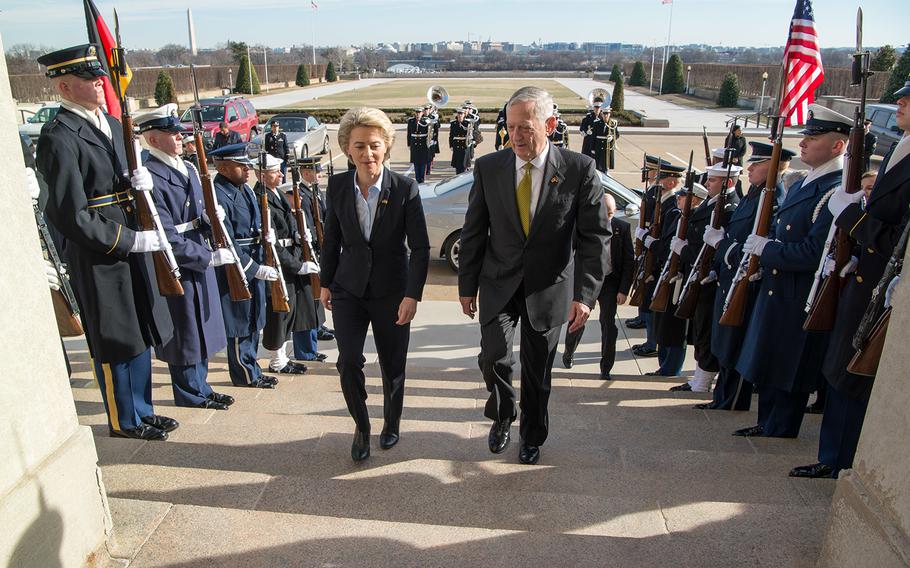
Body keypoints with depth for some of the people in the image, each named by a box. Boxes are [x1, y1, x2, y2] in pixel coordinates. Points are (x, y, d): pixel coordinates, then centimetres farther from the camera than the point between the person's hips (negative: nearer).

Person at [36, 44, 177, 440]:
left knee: (141, 334, 17)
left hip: (132, 246, 8)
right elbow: (73, 216, -20)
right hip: (97, 257, -8)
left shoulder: (111, 124, 10)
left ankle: (142, 410, 33)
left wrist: (141, 182, -2)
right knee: (115, 341, 5)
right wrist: (131, 241, -18)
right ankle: (124, 421, 23)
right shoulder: (59, 138, -16)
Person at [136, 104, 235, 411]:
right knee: (185, 333, 6)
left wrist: (209, 217, -6)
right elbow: (168, 239, -23)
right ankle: (191, 393, 22)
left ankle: (200, 386, 33)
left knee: (202, 329, 18)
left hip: (200, 265, 9)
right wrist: (210, 257, -21)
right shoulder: (151, 179, -19)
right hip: (176, 270, -8)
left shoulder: (189, 170, 10)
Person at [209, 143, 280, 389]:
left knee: (253, 321, 18)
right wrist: (255, 269, -22)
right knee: (240, 323, 4)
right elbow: (226, 243, -23)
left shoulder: (245, 189, 9)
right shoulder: (218, 196, -20)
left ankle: (252, 369, 32)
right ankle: (245, 374, 19)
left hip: (255, 265, 9)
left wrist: (265, 234, 0)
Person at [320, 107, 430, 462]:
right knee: (348, 361, -10)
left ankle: (392, 424, 38)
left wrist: (412, 295, -16)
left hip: (391, 291, -1)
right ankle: (361, 427, 17)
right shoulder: (337, 186, -4)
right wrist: (326, 283, 11)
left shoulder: (405, 189, -13)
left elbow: (420, 247, -10)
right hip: (348, 288, 2)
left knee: (393, 366, 10)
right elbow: (331, 239, 8)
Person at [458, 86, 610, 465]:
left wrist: (585, 294, -14)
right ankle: (502, 416, 21)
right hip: (499, 284, 1)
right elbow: (473, 231, 2)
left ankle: (532, 436, 37)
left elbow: (594, 236, -8)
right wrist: (467, 285, 3)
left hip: (548, 288, -1)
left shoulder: (579, 170, -9)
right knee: (493, 356, -12)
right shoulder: (489, 167, -4)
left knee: (537, 372, 11)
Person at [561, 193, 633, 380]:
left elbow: (629, 260, -1)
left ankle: (606, 368, 12)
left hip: (610, 282, 0)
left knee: (608, 324, -1)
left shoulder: (623, 227, -4)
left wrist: (624, 290, -6)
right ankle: (568, 353, 37)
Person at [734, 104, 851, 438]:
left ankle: (781, 430, 20)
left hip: (802, 301, -10)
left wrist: (766, 249, -16)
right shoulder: (802, 186, 13)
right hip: (776, 292, 10)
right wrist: (759, 252, 2)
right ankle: (767, 424, 33)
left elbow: (814, 253, -26)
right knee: (768, 365, 18)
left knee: (791, 372, 5)